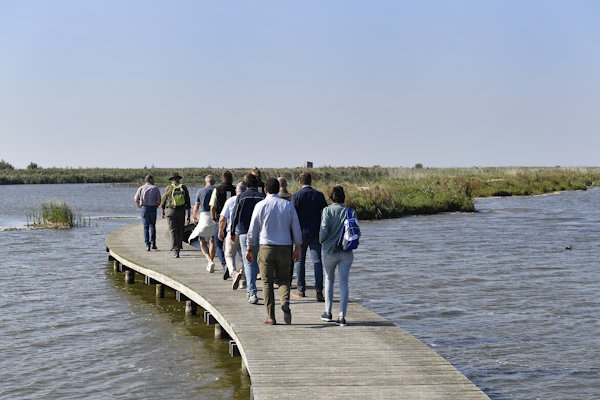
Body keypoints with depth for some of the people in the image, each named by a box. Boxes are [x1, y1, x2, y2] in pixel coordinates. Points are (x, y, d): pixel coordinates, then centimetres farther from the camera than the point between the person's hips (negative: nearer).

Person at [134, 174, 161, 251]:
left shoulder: (141, 188, 4)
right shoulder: (155, 188, 0)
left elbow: (136, 199, -2)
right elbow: (159, 200, -5)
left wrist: (139, 207, 13)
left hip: (144, 208, 0)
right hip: (153, 208, 0)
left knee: (146, 227, 5)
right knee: (152, 226, 14)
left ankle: (147, 244, -4)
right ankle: (153, 243, 5)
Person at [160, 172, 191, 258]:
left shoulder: (169, 188, -2)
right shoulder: (184, 188, 2)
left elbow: (163, 200, 10)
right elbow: (188, 202, 0)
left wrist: (162, 211, 27)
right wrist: (188, 216, 3)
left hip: (171, 212, -2)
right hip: (181, 212, 2)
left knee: (173, 231, -3)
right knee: (180, 230, 17)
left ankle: (176, 251, -14)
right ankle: (178, 247, 29)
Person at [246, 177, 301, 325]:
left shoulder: (261, 206, -3)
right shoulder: (288, 205, 3)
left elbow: (253, 229, 0)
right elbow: (296, 229, 6)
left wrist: (249, 249, 9)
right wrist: (297, 248, 16)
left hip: (266, 247, -2)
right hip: (285, 247, 2)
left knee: (267, 282, 5)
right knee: (283, 279, 13)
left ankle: (270, 316, 3)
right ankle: (285, 302, -15)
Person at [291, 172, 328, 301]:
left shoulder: (296, 196, -5)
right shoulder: (319, 195, 0)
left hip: (301, 232, -1)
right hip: (316, 233, 1)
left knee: (299, 261, 10)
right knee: (317, 260, 0)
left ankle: (301, 290, 14)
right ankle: (319, 290, -11)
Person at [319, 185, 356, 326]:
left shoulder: (328, 210, -7)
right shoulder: (351, 212, 0)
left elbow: (324, 230, -14)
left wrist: (321, 240, 5)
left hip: (330, 250, -1)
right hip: (346, 252, 1)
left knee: (329, 279, 18)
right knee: (344, 282, 2)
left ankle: (328, 312, 19)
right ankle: (342, 316, -6)